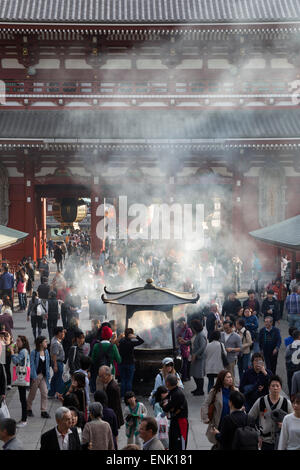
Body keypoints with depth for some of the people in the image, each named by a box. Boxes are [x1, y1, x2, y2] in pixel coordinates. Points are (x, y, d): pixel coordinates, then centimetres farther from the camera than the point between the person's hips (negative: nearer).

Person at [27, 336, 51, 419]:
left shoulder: (46, 352, 6)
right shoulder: (34, 353, -11)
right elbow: (32, 365, -13)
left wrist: (48, 375, 9)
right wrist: (34, 377, -19)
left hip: (43, 376, 5)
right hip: (36, 375, -5)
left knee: (45, 393, -2)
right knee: (32, 393, 8)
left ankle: (44, 411, 2)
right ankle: (28, 409, 26)